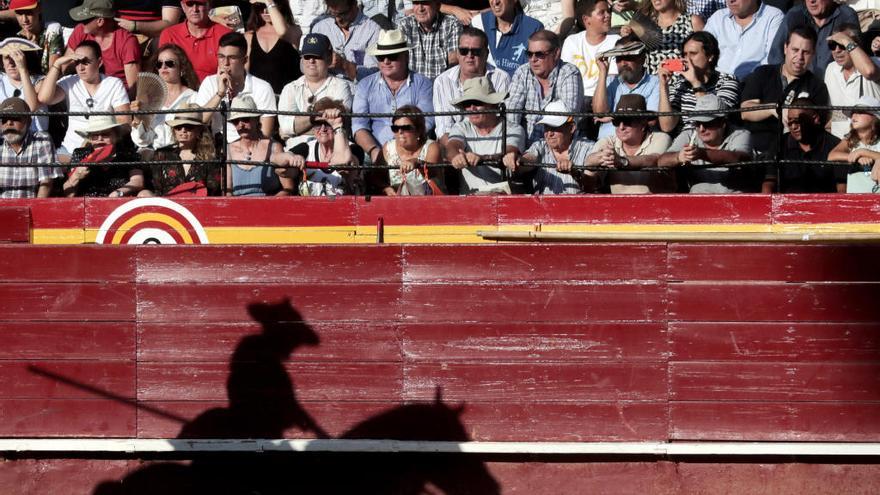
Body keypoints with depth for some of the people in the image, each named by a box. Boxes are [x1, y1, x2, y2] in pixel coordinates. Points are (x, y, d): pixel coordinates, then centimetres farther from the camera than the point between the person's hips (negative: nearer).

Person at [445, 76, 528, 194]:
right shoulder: (461, 128, 16)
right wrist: (456, 156, -32)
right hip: (467, 194, 1)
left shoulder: (513, 130, 6)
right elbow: (451, 147, -6)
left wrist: (481, 158, -34)